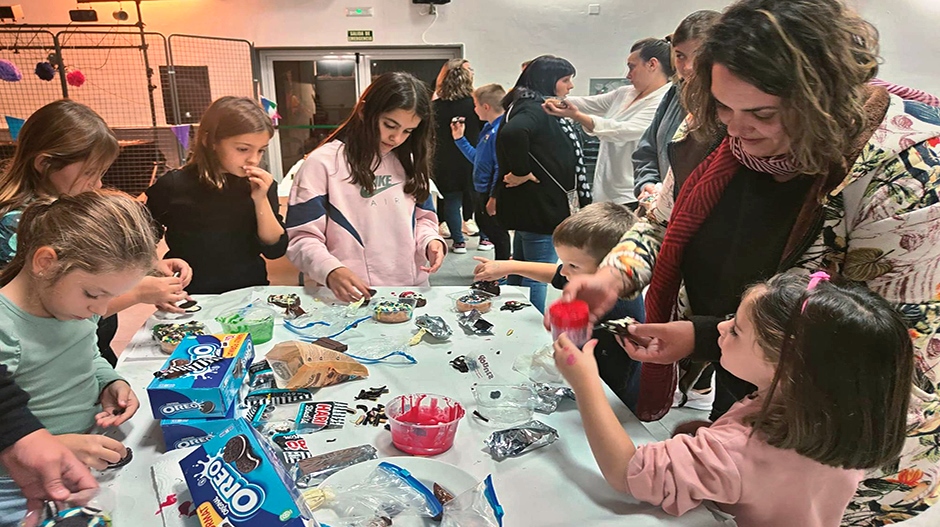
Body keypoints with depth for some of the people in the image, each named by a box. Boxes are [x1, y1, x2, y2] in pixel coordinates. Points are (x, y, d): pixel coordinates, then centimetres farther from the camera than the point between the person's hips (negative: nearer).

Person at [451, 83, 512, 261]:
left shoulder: (500, 131, -22)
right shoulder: (488, 128, 10)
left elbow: (500, 166, -26)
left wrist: (494, 197, -24)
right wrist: (460, 139, 17)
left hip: (492, 195, -10)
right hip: (481, 192, 10)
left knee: (499, 236, 4)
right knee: (489, 231, 20)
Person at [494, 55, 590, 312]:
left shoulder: (542, 107, 16)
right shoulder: (535, 108, -16)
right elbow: (512, 132, -37)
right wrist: (521, 173, -25)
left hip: (528, 207, 11)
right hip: (539, 207, -11)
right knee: (537, 278, -4)